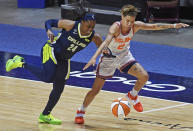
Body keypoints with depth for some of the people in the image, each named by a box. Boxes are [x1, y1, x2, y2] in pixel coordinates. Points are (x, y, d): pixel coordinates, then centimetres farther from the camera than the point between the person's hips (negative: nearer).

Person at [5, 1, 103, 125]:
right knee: (48, 77, -29)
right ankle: (21, 63, -9)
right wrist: (49, 30, -34)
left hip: (64, 60, 5)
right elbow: (50, 22, -14)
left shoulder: (94, 37, -15)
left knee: (59, 89, 5)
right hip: (52, 50, -5)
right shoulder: (71, 25, -24)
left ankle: (45, 115, 23)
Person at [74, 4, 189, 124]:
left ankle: (132, 96, 15)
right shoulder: (116, 27, -31)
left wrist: (173, 26, -18)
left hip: (124, 56, 4)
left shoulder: (136, 26, -16)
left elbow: (154, 26, -10)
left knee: (144, 76, -15)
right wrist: (94, 57, -57)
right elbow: (106, 42, -44)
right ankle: (81, 111, 19)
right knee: (95, 90, -3)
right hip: (109, 57, -4)